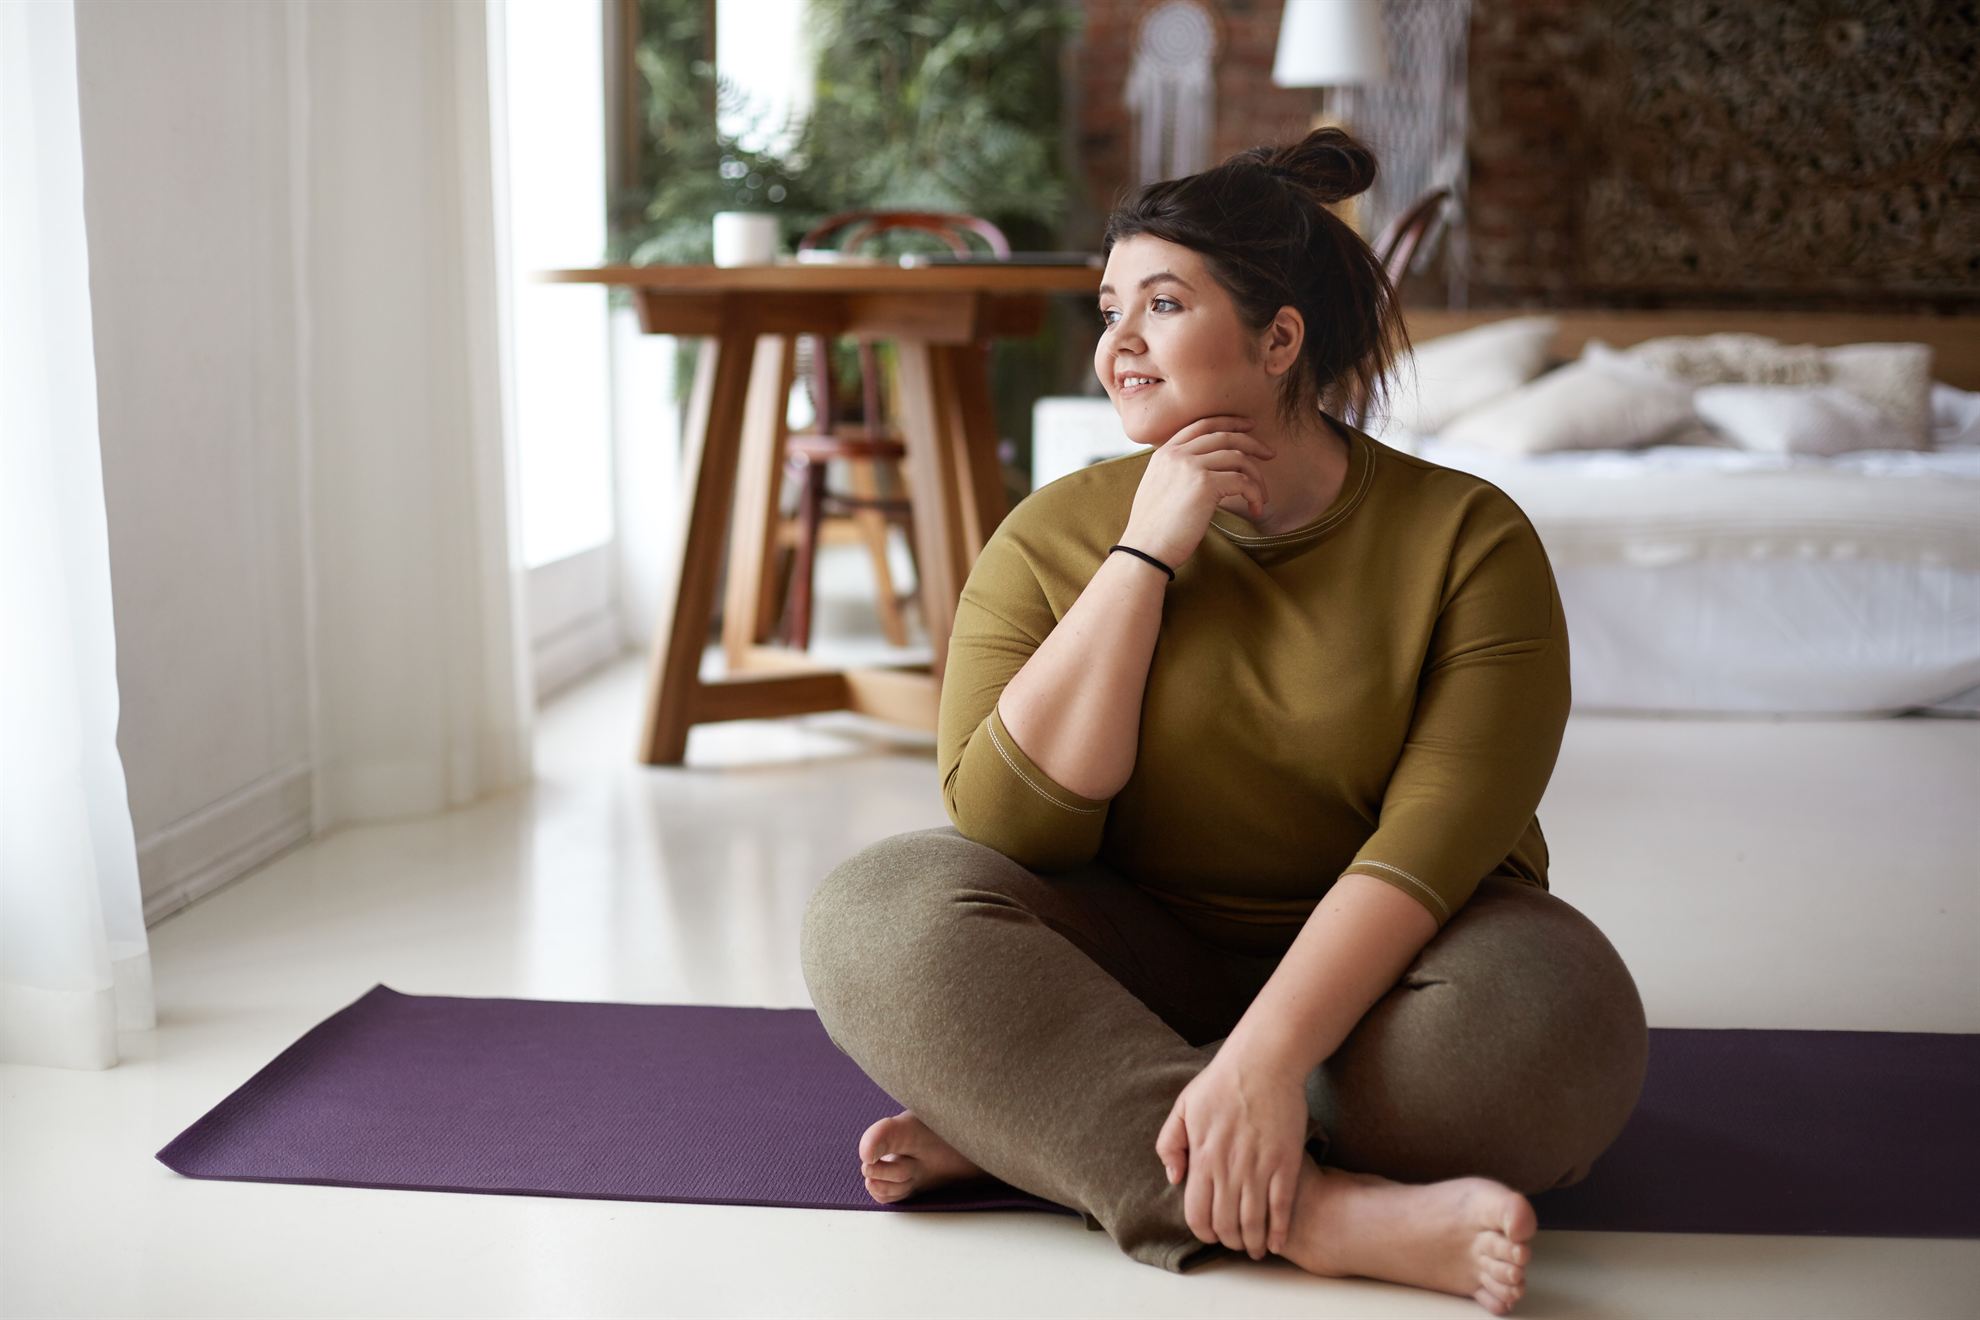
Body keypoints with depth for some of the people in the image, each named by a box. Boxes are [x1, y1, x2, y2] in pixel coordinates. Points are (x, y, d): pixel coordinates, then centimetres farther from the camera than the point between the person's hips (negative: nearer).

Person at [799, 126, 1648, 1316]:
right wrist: (1144, 555, -18)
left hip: (1368, 974, -1)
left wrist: (1266, 1054, -34)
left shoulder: (1469, 537, -9)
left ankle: (1025, 1130, -21)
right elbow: (1010, 828, -14)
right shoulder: (1057, 536, -3)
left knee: (1554, 1018, -34)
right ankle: (1318, 1211, -32)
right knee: (875, 911, -24)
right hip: (1139, 967, 2)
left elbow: (1433, 838, -21)